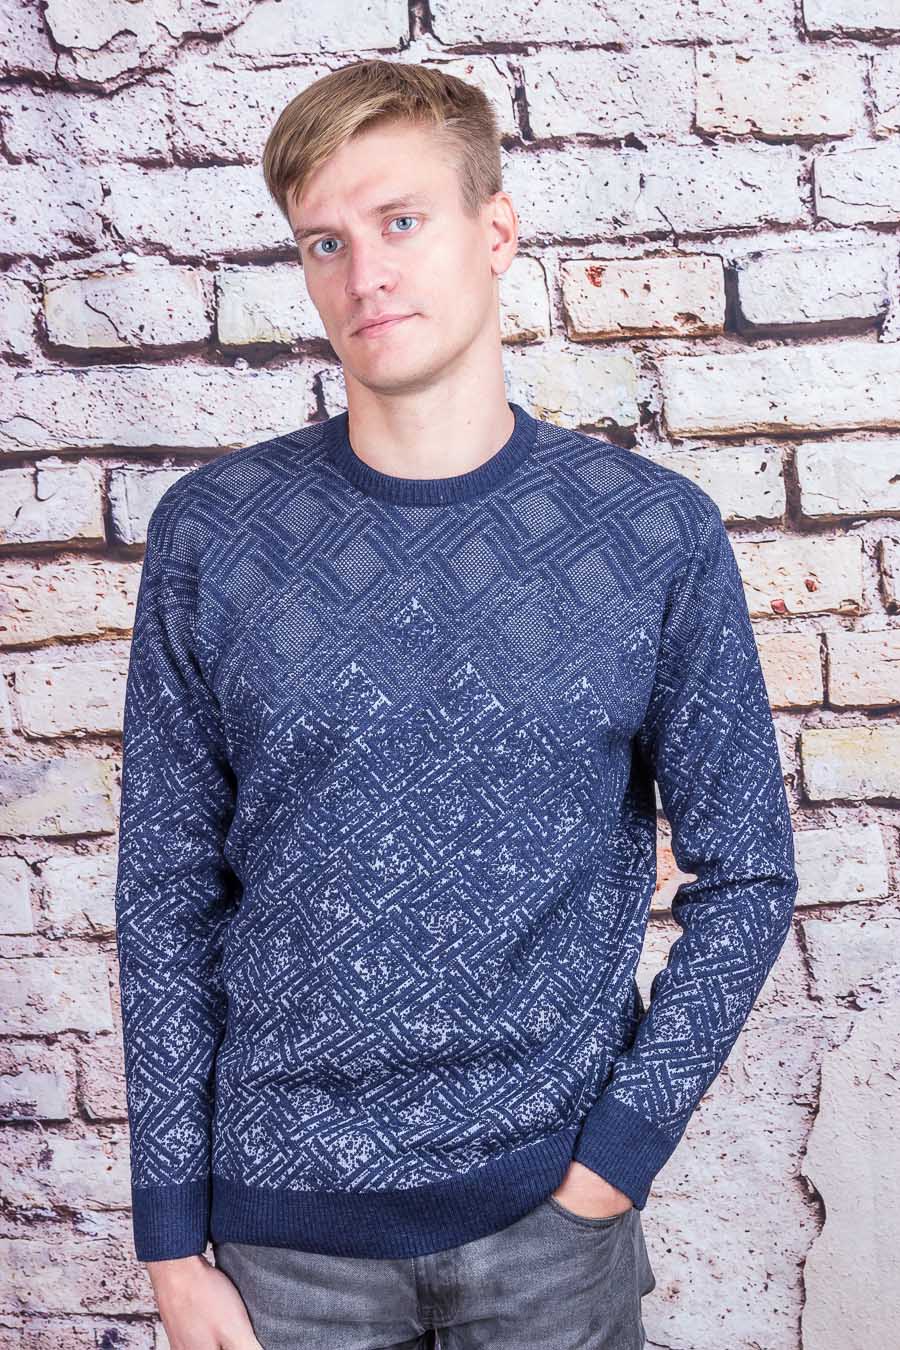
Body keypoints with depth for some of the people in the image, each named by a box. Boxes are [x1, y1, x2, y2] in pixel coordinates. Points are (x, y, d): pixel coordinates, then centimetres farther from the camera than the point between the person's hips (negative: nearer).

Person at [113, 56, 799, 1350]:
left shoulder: (656, 532, -6)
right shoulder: (214, 531, -5)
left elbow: (745, 874, 0)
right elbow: (167, 892, -2)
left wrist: (624, 1139, -8)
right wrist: (174, 1237, -2)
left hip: (552, 1198, 0)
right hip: (286, 1214, 1)